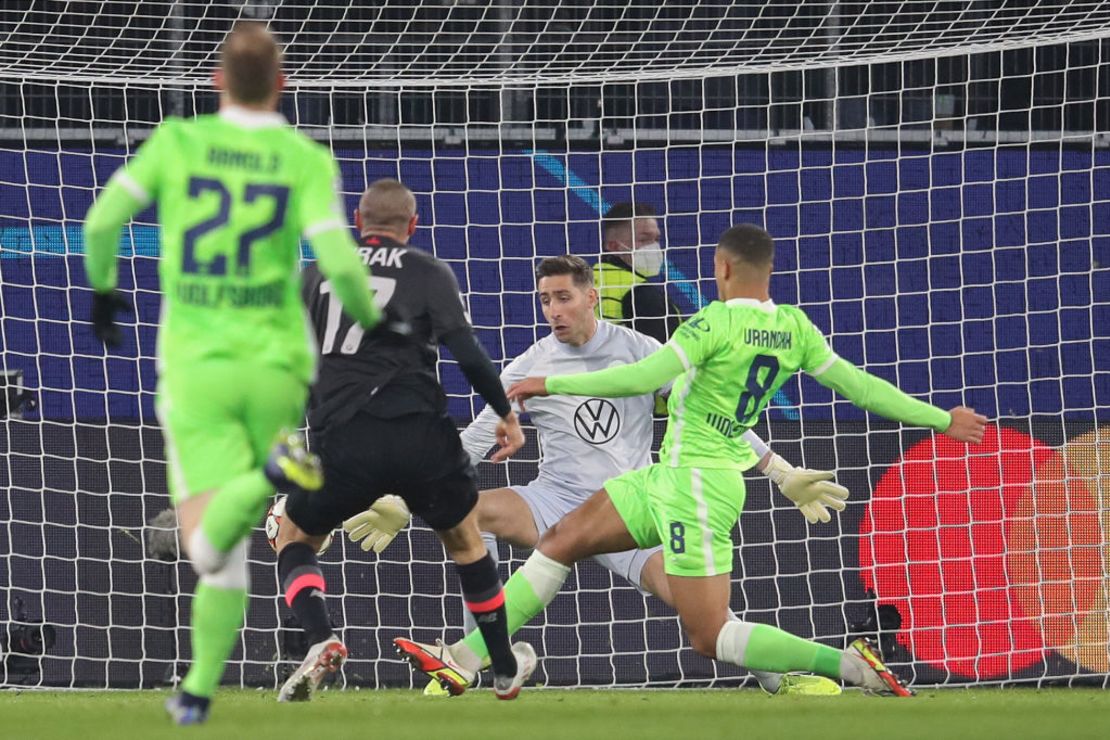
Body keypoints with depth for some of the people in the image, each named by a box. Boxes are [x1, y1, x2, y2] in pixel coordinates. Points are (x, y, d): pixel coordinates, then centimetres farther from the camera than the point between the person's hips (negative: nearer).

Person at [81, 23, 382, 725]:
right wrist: (370, 322, 6)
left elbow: (102, 222, -4)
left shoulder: (176, 142, 1)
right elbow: (340, 262, -13)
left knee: (211, 547, -10)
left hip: (194, 364, -1)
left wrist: (104, 288, 16)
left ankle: (268, 477, -39)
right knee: (228, 549, 18)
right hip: (275, 363, 1)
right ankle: (199, 689, 15)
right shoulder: (308, 160, -2)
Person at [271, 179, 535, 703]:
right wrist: (506, 414, 8)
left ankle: (319, 641, -8)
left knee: (293, 538, 20)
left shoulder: (316, 275, 14)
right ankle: (506, 669, 32)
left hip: (341, 441, 1)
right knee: (464, 537, 23)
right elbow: (468, 353, -3)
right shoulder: (428, 273, 6)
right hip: (419, 434, 0)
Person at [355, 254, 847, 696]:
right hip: (557, 503, 1)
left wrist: (783, 473, -1)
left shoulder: (641, 352, -1)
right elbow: (472, 442, 4)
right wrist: (405, 505, -1)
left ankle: (778, 683, -2)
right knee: (475, 511, -30)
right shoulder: (530, 367, 0)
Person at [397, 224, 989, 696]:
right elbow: (858, 385, 5)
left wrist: (553, 384, -19)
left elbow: (643, 378, -26)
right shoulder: (794, 329, 3)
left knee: (710, 638, -9)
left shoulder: (716, 323, -19)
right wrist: (941, 419, 15)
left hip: (696, 485, -10)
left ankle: (846, 663, -16)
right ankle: (463, 660, 13)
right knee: (560, 542, 12)